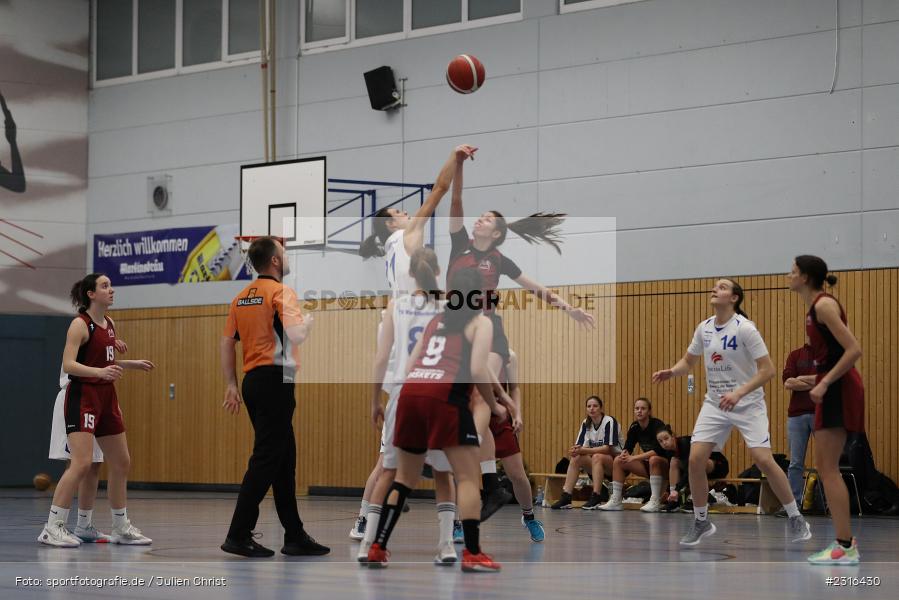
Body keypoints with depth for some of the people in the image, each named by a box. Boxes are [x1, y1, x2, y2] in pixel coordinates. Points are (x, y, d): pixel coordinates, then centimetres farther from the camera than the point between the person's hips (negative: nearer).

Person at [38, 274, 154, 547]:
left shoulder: (109, 324, 13)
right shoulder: (80, 324, -11)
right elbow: (68, 364, -21)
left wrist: (133, 364, 28)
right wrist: (100, 372, -33)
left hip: (106, 397, 9)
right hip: (83, 397, -9)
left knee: (121, 463, 11)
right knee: (82, 463, -18)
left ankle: (121, 528, 22)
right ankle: (52, 528, -14)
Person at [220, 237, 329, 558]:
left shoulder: (241, 297, 14)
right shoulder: (281, 292, -10)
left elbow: (227, 343, 14)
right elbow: (296, 335, -22)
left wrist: (231, 385, 16)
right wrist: (309, 321, -1)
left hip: (252, 382, 9)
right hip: (275, 381, -9)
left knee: (284, 460, 13)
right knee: (266, 460, -7)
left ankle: (295, 536, 16)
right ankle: (239, 534, -10)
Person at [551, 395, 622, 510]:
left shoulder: (610, 422, -15)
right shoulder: (586, 424, 4)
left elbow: (607, 448, -23)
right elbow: (581, 445, 0)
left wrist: (583, 450, -30)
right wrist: (576, 449, -27)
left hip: (615, 461, -6)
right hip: (596, 462, 6)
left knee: (597, 457, -34)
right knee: (576, 458, -18)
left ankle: (595, 498, -36)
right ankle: (566, 497, -23)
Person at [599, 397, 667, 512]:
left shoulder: (657, 425, -18)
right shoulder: (634, 427, 0)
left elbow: (657, 450, -28)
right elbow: (627, 448, -1)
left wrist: (634, 457, -29)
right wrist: (624, 454, -26)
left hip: (664, 463, -7)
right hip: (646, 465, 7)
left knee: (653, 459, -39)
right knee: (618, 461, -8)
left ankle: (656, 501, -37)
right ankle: (616, 501, -12)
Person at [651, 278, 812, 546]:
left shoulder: (745, 328, -16)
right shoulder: (704, 328, 1)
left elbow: (767, 369, -17)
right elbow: (688, 361, 16)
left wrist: (739, 393, -28)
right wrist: (672, 371, -7)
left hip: (748, 404, -5)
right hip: (714, 404, 5)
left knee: (763, 460, -16)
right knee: (695, 459, -8)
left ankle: (796, 519, 2)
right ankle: (701, 522, 9)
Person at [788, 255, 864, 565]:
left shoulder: (824, 304, -14)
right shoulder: (815, 306, 14)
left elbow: (853, 350, -21)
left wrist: (825, 383, -22)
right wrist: (814, 380, 20)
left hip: (838, 388, -10)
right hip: (831, 387, 10)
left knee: (828, 468, -9)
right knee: (824, 466, 12)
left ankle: (845, 548, -8)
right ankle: (845, 540, 16)